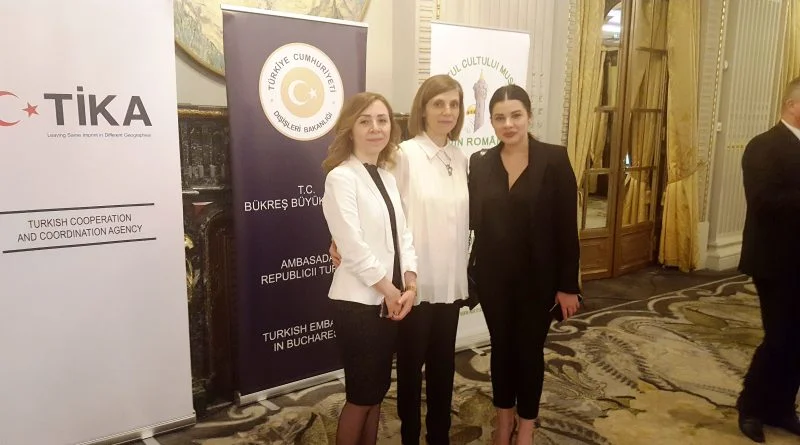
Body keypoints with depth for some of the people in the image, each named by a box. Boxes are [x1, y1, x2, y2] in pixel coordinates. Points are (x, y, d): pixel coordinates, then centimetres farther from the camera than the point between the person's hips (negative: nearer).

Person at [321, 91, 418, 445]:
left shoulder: (387, 176, 10)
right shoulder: (340, 177, -13)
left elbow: (402, 233, 7)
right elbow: (353, 248, -19)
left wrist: (409, 284, -5)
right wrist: (389, 290, -12)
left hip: (390, 300, 7)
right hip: (358, 301, -7)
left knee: (378, 389, 18)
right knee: (361, 394, 6)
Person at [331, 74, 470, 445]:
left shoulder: (462, 159, 7)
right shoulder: (405, 155, -11)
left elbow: (464, 219, 11)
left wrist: (464, 273, 10)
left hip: (450, 282, 5)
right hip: (415, 282, -5)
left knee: (443, 363, 17)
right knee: (411, 362, 11)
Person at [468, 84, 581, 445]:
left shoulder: (554, 160, -9)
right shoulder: (479, 163, 0)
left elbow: (567, 226, -9)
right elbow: (471, 218, 1)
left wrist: (568, 285, -9)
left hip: (538, 276, -2)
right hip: (493, 275, 3)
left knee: (530, 348, 11)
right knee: (501, 345, 15)